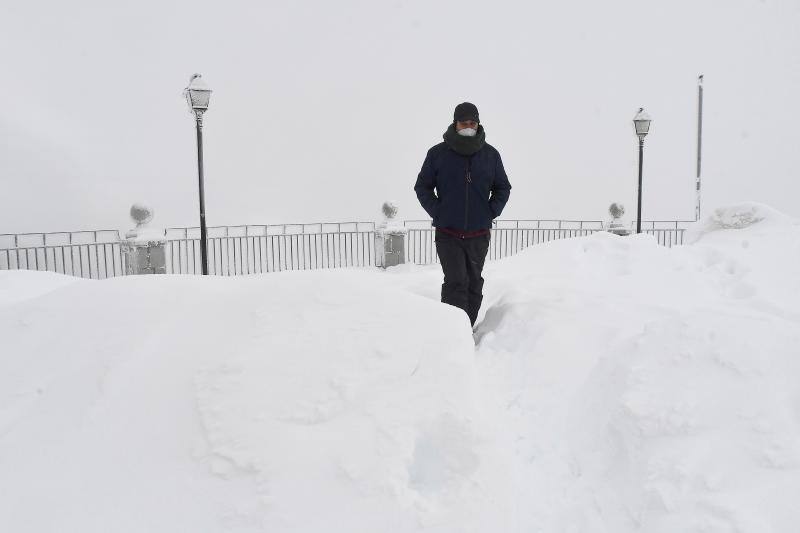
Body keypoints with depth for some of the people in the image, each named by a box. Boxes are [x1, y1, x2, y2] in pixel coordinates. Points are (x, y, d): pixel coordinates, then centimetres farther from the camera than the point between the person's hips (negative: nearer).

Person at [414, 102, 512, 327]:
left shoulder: (490, 154, 5)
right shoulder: (438, 153, -1)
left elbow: (503, 188, 16)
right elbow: (422, 186, 7)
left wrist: (490, 213, 2)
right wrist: (438, 212, -4)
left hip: (479, 234, 3)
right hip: (448, 233, -3)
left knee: (474, 285, 10)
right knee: (456, 283, -14)